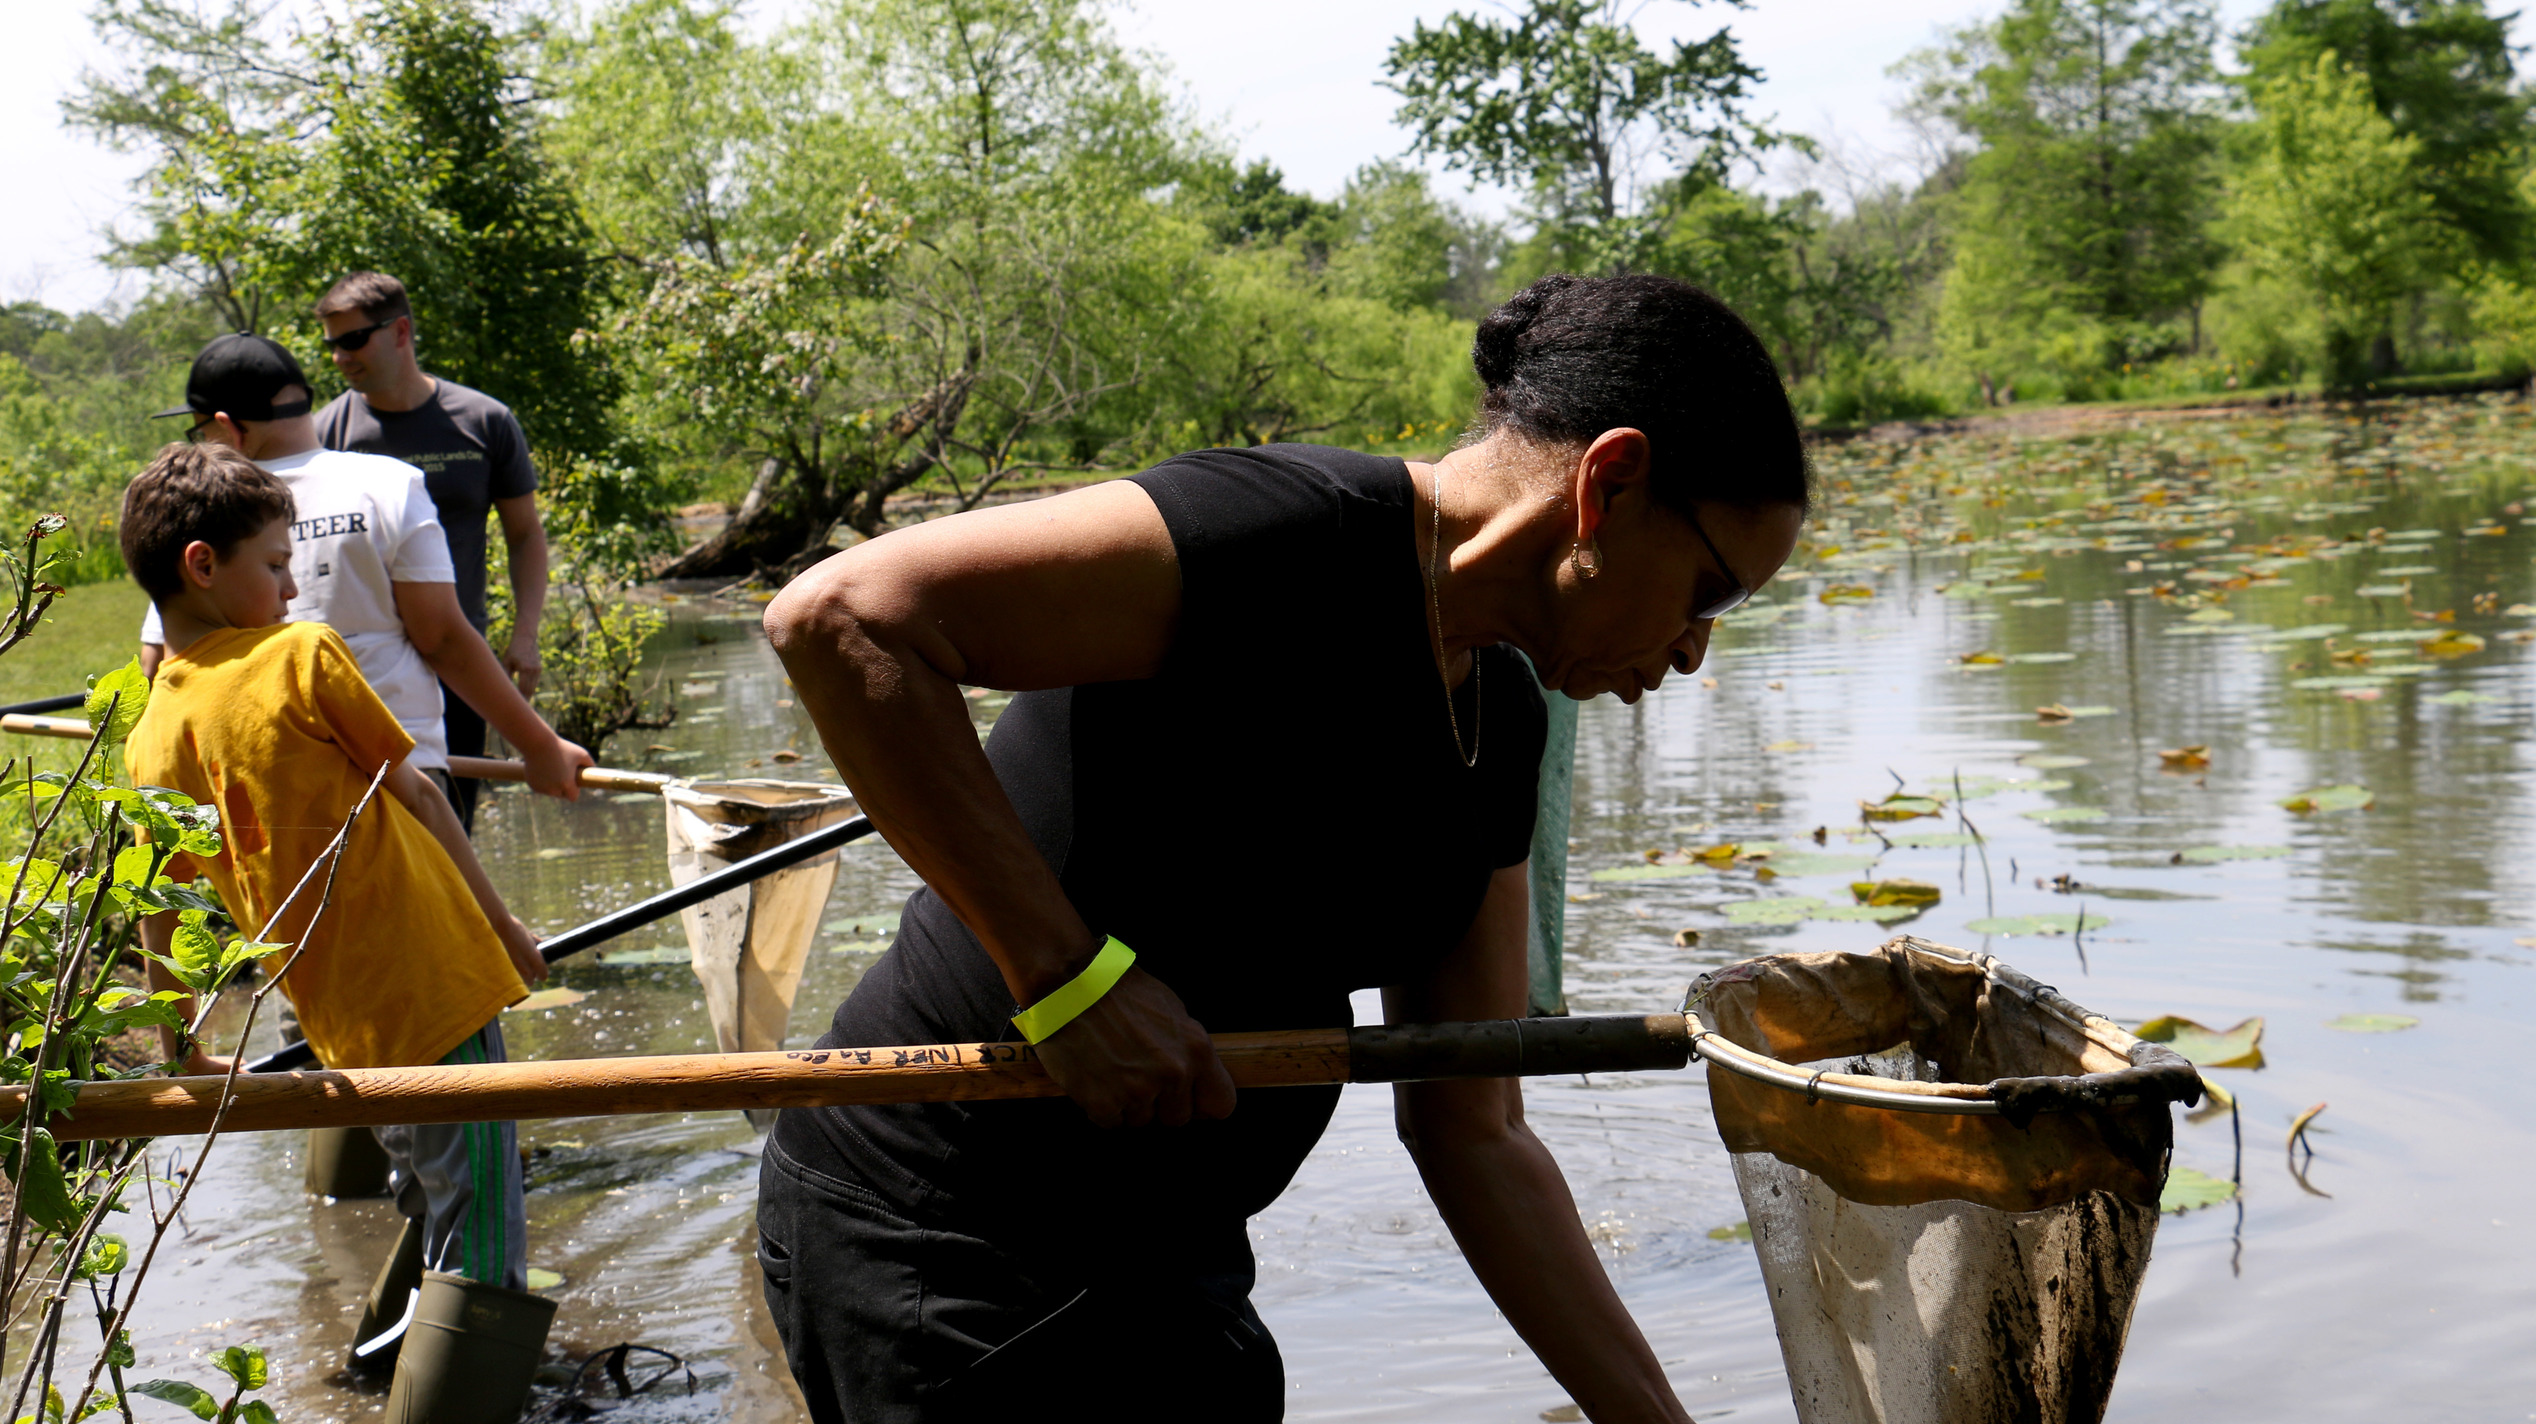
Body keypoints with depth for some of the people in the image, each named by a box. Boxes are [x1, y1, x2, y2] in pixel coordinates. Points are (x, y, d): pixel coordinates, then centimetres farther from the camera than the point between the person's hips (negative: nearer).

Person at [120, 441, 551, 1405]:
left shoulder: (150, 743, 6)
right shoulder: (304, 655, -8)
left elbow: (159, 917, 13)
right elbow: (415, 795, -4)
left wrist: (185, 1055, 26)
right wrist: (503, 924, 6)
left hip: (344, 1028, 6)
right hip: (436, 981, -6)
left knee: (424, 1199, 24)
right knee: (480, 1255, -1)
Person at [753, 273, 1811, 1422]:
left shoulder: (1499, 724, 8)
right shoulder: (1299, 535, -20)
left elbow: (1474, 1135, 11)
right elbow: (838, 617, -27)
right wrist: (1072, 976, -25)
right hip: (934, 1246, -8)